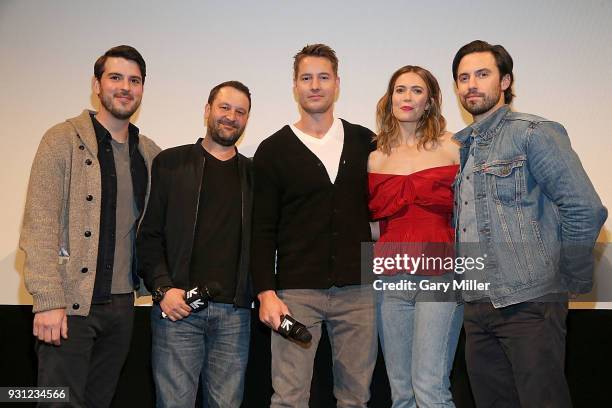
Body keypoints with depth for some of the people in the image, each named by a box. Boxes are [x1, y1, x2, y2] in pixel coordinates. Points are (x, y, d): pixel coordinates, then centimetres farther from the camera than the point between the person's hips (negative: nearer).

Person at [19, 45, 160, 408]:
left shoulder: (150, 152, 10)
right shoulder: (64, 140, -5)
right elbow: (40, 226, -12)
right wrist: (48, 302, -17)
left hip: (122, 304, 5)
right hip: (69, 306, -5)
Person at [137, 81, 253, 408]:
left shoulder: (254, 174, 14)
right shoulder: (170, 163, 7)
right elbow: (149, 234, 2)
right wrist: (163, 288, -9)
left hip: (234, 312, 2)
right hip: (178, 307, -2)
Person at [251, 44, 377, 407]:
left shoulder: (365, 143, 9)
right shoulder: (274, 150, 4)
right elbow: (263, 230, 2)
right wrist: (265, 292, -7)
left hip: (358, 289, 2)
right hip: (296, 291, -1)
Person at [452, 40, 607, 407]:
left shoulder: (532, 133, -7)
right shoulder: (459, 145, 15)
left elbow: (586, 210, -13)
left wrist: (569, 284, -7)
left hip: (530, 304, -7)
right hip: (478, 306, 7)